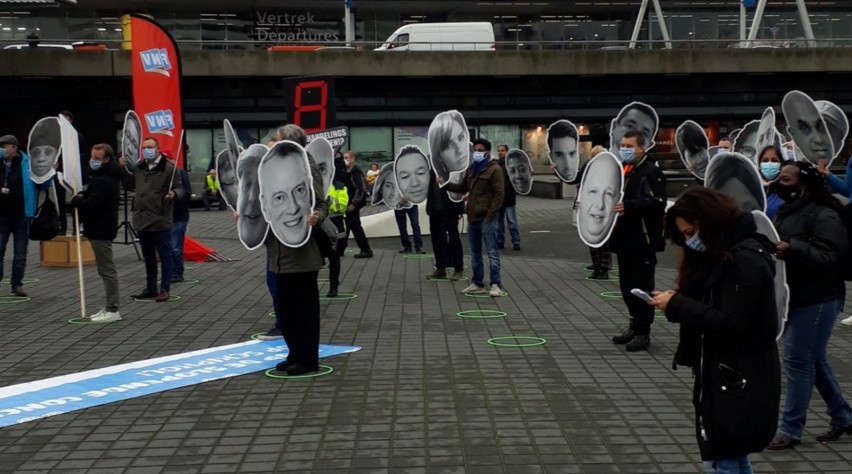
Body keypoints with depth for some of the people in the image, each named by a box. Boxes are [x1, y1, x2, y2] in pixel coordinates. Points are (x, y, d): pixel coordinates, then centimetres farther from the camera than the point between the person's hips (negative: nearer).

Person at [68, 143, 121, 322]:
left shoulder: (104, 181, -20)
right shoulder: (101, 177, 15)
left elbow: (91, 204, -27)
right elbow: (92, 196, 26)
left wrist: (75, 201, -9)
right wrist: (81, 196, 3)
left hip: (101, 231, -11)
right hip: (100, 228, 11)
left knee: (107, 270, -7)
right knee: (106, 270, 14)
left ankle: (112, 310, -3)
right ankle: (110, 308, 21)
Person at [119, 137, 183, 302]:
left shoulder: (168, 168, -8)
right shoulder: (138, 168, 12)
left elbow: (179, 188, -7)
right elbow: (129, 186, 22)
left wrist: (174, 194, -29)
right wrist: (124, 169, 10)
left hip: (160, 221, -7)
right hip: (142, 220, 7)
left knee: (165, 255, 1)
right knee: (148, 256, 16)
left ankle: (165, 289, 7)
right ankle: (150, 288, 26)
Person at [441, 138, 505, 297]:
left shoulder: (494, 169, -9)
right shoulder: (471, 169, 16)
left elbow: (499, 194, -13)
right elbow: (463, 188, 23)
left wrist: (490, 216, -18)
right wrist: (445, 183, 10)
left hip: (487, 218, -8)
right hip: (472, 217, 8)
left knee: (492, 252, -5)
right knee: (475, 253, 12)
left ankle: (496, 285, -3)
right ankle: (477, 284, 20)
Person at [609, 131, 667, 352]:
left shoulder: (652, 172, -10)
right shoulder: (621, 170, 16)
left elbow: (657, 202, -22)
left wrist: (628, 206, -32)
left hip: (643, 241, -8)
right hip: (624, 239, 8)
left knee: (642, 287, -3)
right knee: (627, 284, 13)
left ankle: (643, 332, 5)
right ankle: (635, 324, 26)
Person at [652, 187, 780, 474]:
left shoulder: (747, 260, -17)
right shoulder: (719, 255, 13)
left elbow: (730, 324, -22)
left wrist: (677, 305, -18)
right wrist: (677, 302, 0)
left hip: (740, 383, -10)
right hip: (720, 378, 10)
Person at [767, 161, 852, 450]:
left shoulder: (824, 216, -16)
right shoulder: (788, 211, 13)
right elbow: (779, 246, 26)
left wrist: (793, 248, -35)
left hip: (817, 300, -9)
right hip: (794, 296, 9)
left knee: (798, 361, -6)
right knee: (814, 360, 16)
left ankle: (790, 429, 3)